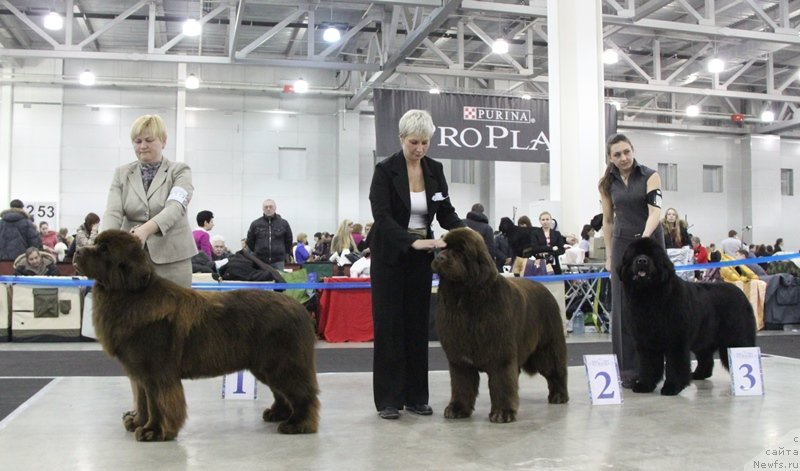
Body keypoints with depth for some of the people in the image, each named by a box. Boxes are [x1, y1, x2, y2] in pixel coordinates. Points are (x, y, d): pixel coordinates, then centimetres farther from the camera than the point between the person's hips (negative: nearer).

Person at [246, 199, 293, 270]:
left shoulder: (284, 223, 4)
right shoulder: (255, 224, 3)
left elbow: (289, 240, 14)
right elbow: (250, 241, 13)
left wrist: (286, 254, 14)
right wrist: (255, 253, 14)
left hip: (278, 261, 0)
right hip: (260, 261, 0)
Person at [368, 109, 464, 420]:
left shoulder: (435, 170, 2)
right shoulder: (385, 170, -13)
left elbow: (445, 212, 3)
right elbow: (382, 216, -23)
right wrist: (413, 241, -35)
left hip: (421, 257, 4)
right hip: (390, 255, -4)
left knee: (418, 325, 7)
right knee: (389, 326, -3)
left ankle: (416, 396, 15)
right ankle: (389, 399, 5)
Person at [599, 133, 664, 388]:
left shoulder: (650, 176, -2)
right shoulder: (608, 183, 6)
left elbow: (655, 210, -15)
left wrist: (645, 235, -33)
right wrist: (609, 255, 10)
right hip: (622, 245, 2)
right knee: (623, 307, -2)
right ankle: (629, 370, 2)